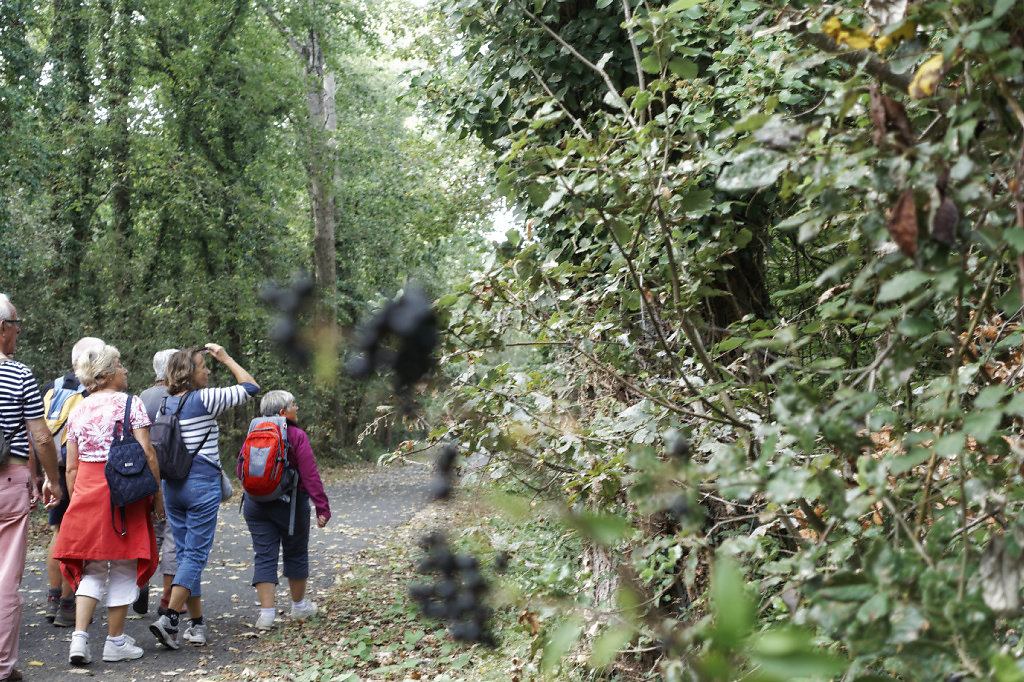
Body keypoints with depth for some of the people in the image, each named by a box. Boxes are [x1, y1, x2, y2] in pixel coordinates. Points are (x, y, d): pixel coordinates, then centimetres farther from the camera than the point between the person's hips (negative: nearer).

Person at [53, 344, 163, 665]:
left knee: (92, 568, 12)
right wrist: (157, 493, -3)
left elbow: (71, 467, 11)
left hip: (86, 490, 5)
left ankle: (79, 636, -3)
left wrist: (76, 501, 19)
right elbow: (147, 453, -10)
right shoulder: (130, 403, -4)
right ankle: (115, 641, 12)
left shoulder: (78, 411, 10)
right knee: (123, 566, 6)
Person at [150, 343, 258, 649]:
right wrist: (226, 359, 6)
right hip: (202, 486, -7)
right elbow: (250, 386, -5)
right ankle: (168, 619, -14)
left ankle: (197, 624, 15)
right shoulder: (204, 399, -11)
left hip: (171, 486, 7)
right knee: (195, 555, -4)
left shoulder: (165, 405, 9)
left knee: (185, 553, 11)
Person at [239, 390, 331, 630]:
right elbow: (310, 475, -16)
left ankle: (267, 612, -4)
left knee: (264, 557, 4)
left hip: (256, 506, 3)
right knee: (296, 554, 14)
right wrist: (322, 507, -13)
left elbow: (241, 471, 8)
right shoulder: (297, 436, -12)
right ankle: (299, 606, 28)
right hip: (290, 504, -3)